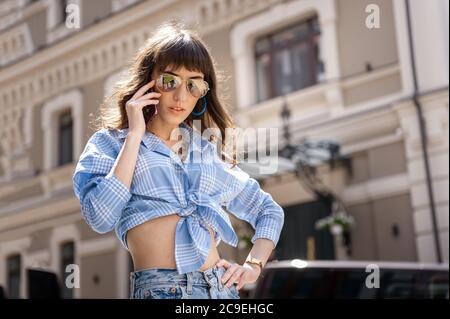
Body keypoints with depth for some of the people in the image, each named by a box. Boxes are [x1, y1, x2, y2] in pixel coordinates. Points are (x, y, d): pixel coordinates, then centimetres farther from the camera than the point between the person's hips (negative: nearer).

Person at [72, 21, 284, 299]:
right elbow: (101, 218, -14)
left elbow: (270, 211, 21)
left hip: (222, 287, 4)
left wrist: (254, 266, 4)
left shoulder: (208, 151, 14)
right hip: (160, 288, -4)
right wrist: (135, 135, -10)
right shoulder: (110, 143, 3)